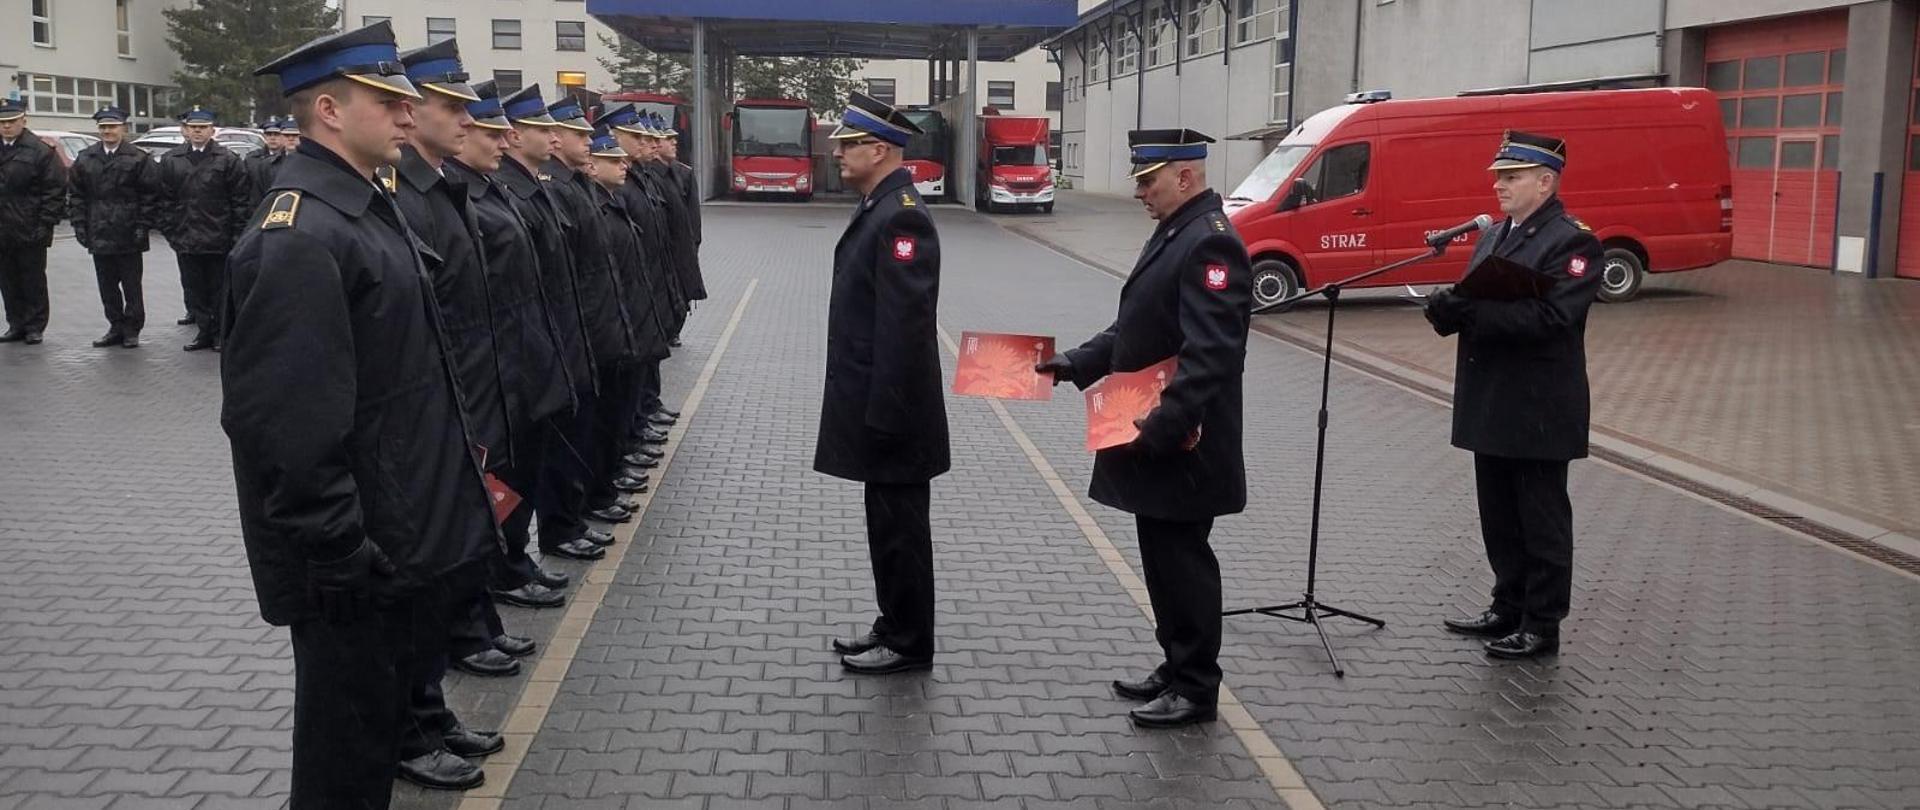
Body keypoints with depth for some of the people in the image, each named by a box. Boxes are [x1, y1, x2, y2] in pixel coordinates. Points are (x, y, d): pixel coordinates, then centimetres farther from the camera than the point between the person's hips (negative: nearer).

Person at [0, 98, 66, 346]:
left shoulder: (40, 150, -6)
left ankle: (34, 326, 12)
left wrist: (45, 224, -13)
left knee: (33, 281, 4)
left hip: (30, 232, -5)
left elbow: (55, 189, -8)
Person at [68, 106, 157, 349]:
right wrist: (79, 225, 3)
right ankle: (116, 327, 17)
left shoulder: (138, 159, -3)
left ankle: (132, 329, 10)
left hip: (128, 237, -4)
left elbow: (149, 196, -4)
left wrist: (142, 226, -10)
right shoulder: (85, 159, 10)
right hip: (99, 235, 4)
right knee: (107, 286, 9)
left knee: (132, 286, 3)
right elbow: (75, 195, 12)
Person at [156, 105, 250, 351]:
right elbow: (165, 200, 8)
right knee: (194, 289, 8)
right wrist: (171, 232, 2)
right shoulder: (170, 160, 8)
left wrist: (236, 234, -7)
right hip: (186, 240, 3)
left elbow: (241, 200, -3)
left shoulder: (228, 159, -1)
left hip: (219, 240, -3)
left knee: (219, 289, 5)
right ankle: (204, 331, 17)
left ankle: (219, 332, 15)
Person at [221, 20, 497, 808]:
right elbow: (282, 424, -27)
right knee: (348, 737, 6)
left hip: (396, 534, 10)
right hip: (353, 558, -10)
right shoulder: (299, 235, -22)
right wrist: (339, 552, -23)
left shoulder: (363, 204, 10)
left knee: (382, 703, 23)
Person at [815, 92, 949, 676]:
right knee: (887, 523, 18)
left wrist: (884, 413, -23)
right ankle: (894, 627, 30)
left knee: (900, 527, 2)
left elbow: (904, 323, -24)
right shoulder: (879, 208, 12)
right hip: (877, 403, 10)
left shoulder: (901, 217, -19)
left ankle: (909, 645, 14)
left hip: (893, 410, -10)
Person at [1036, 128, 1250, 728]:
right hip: (1153, 439, 10)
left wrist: (1162, 426, -30)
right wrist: (1076, 363, 8)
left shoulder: (1211, 243, -18)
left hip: (1182, 444, -10)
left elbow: (1209, 355, -26)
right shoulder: (1173, 232, 14)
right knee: (1163, 556, 17)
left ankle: (1196, 689, 13)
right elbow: (1134, 329, 19)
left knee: (1182, 559, 0)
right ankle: (1176, 667, 30)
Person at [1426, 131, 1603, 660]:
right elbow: (1477, 303, 16)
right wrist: (1449, 309, -8)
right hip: (1490, 405, 8)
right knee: (1500, 518, 16)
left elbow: (1550, 317, -23)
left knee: (1542, 521, 3)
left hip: (1538, 412, -8)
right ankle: (1509, 607, 29)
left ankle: (1542, 626, 13)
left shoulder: (1572, 241, -12)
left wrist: (1471, 311, -29)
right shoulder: (1495, 236, 15)